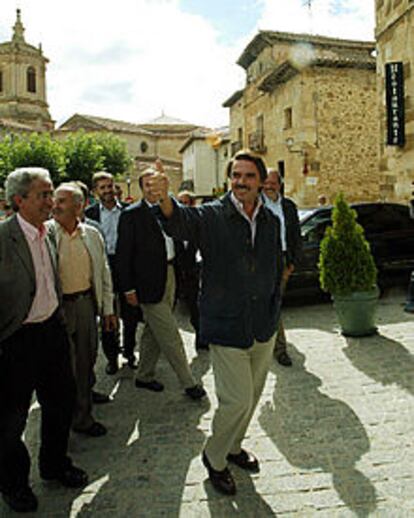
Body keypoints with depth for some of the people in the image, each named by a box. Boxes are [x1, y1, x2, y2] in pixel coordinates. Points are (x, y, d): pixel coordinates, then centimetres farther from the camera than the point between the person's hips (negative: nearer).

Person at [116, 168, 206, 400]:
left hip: (169, 275, 6)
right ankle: (189, 382, 9)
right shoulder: (132, 214, -8)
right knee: (170, 335, -2)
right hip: (150, 282, -6)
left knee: (154, 331, 17)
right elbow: (124, 253, -8)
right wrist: (128, 288, -11)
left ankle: (145, 376, 31)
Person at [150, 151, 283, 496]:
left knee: (252, 396, 19)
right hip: (227, 327, -6)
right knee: (237, 400, -5)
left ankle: (233, 446, 44)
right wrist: (165, 199, -55)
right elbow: (181, 221, -34)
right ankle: (214, 457, 22)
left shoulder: (271, 222, 5)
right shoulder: (212, 216, -11)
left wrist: (273, 315, 12)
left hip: (264, 328, 6)